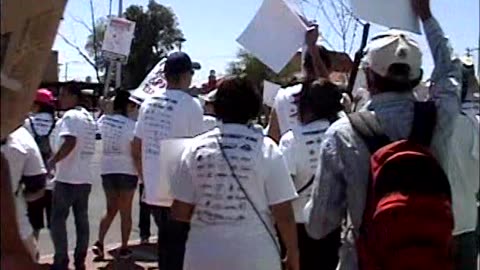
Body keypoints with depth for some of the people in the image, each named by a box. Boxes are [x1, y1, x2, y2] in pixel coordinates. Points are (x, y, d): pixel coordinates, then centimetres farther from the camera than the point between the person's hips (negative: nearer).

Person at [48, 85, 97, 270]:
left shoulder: (70, 116, -11)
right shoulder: (88, 117, 15)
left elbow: (70, 142, -26)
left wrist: (53, 161, -18)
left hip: (67, 178, -8)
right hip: (85, 178, 8)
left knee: (58, 220, 0)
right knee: (82, 220, 10)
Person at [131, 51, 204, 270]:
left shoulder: (148, 103, 6)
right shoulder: (191, 104, -12)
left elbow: (136, 149, 10)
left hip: (153, 191, 6)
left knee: (165, 244, 19)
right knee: (178, 248, 4)